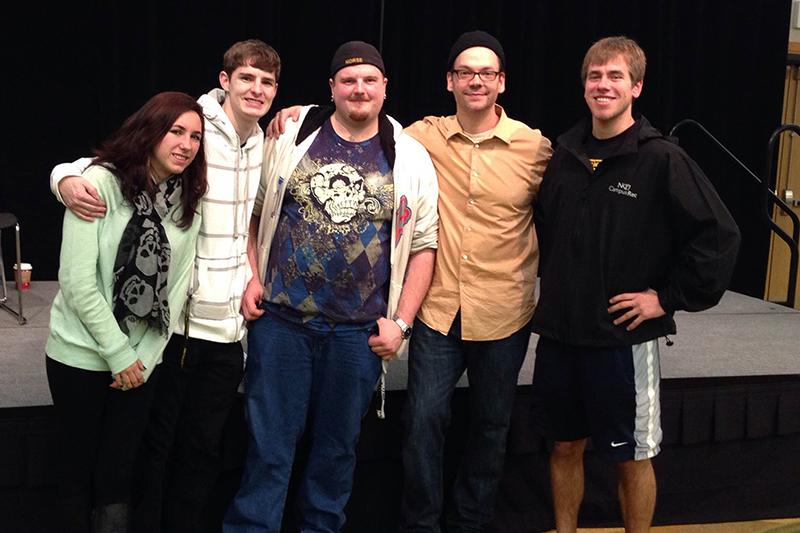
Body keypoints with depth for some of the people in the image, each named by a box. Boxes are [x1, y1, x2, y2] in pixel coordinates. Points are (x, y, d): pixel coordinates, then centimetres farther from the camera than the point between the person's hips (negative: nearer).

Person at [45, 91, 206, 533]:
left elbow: (177, 287, 2)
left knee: (117, 474, 8)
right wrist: (119, 353, -14)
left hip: (142, 359, 4)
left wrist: (143, 358, -5)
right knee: (77, 468, 10)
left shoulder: (189, 202, 3)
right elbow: (77, 282, -16)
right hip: (82, 355, -4)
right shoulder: (100, 183, -13)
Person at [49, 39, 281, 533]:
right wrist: (68, 181, -31)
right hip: (173, 321, -6)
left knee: (204, 453, 15)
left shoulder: (261, 142, 8)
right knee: (153, 447, 7)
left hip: (229, 325, 6)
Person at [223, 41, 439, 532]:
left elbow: (423, 246, 4)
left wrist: (401, 321, -2)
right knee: (269, 443, 5)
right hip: (280, 320, 0)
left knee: (338, 447, 13)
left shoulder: (411, 160, 3)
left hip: (358, 333, 1)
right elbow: (255, 213, 13)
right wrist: (252, 277, 2)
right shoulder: (292, 139, 4)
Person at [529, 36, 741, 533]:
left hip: (624, 338, -5)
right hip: (560, 333, 5)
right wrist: (555, 290, 11)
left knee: (633, 456, 9)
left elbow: (719, 236, -13)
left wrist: (668, 297, -12)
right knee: (566, 445, 16)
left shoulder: (661, 160, -11)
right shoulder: (565, 156, 4)